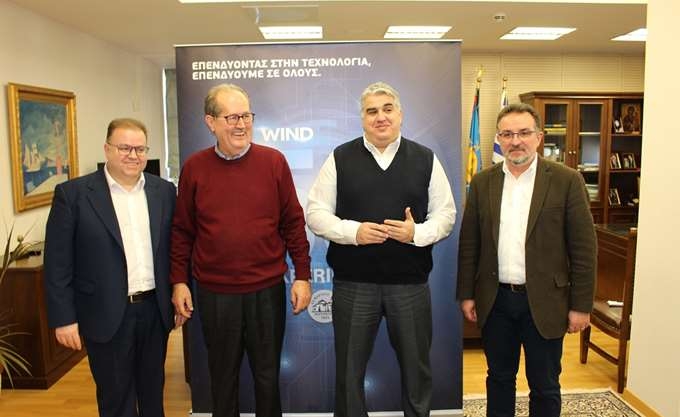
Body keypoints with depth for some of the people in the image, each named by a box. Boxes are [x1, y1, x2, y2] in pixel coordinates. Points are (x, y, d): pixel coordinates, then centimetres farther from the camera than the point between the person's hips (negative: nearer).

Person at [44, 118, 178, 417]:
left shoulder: (164, 191, 3)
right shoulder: (72, 194, -7)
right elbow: (57, 263, -7)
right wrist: (63, 318, -8)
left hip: (155, 309, 3)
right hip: (107, 315, -3)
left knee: (153, 391, 19)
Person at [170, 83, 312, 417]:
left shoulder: (273, 161, -4)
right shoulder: (194, 167, -1)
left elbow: (293, 223, -1)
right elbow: (183, 230, 4)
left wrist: (303, 275, -3)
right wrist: (178, 281, 3)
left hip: (267, 289, 0)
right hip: (214, 293, 1)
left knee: (267, 373, 15)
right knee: (223, 375, 17)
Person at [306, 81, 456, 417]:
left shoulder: (426, 160, 5)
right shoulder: (340, 158, 2)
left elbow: (446, 214, 6)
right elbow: (315, 212, 0)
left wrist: (417, 233, -14)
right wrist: (353, 231, -16)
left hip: (410, 283, 1)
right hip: (353, 283, 0)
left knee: (416, 367, 16)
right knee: (349, 369, 13)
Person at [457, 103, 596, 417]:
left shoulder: (567, 180, -5)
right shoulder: (482, 182, 3)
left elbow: (583, 248, -6)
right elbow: (469, 244, 5)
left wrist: (581, 305, -7)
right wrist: (466, 294, 3)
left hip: (544, 302, -2)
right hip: (495, 300, 3)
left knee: (545, 387, 12)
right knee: (499, 379, 17)